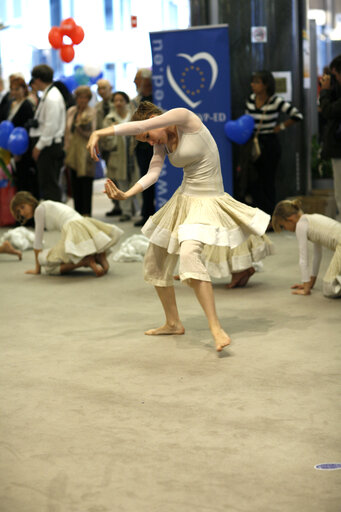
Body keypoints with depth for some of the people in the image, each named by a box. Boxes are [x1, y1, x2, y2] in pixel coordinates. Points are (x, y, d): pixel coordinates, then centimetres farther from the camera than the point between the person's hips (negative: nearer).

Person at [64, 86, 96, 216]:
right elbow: (67, 131, 17)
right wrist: (66, 149, 11)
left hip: (85, 151, -5)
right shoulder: (70, 111, 12)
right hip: (72, 151, 5)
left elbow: (91, 133, -6)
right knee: (75, 183, 5)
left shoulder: (92, 113, -2)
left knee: (85, 182, -6)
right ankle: (77, 211, 11)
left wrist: (82, 125, -23)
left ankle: (86, 212, -3)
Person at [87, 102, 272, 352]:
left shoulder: (184, 117, -16)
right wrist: (126, 194, -20)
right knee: (155, 262, 14)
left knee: (189, 254, -33)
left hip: (207, 202, -9)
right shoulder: (162, 143, 7)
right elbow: (152, 175, -4)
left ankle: (216, 328, -33)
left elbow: (139, 126, -24)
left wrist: (100, 132, -20)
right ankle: (173, 324, 30)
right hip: (183, 200, 9)